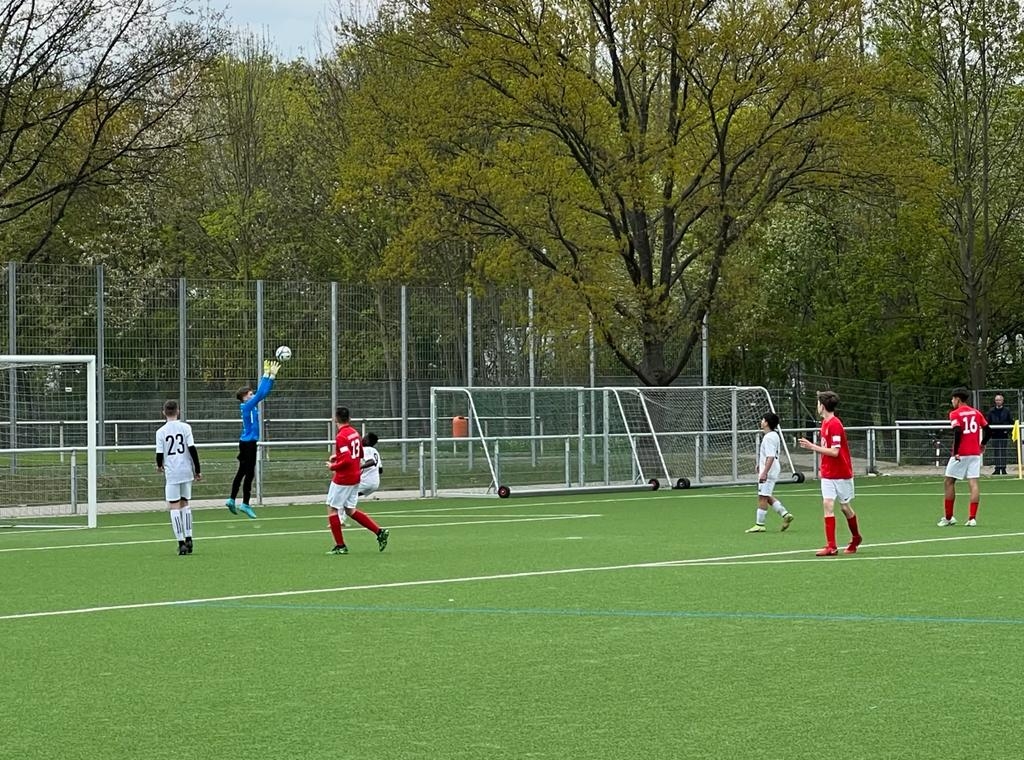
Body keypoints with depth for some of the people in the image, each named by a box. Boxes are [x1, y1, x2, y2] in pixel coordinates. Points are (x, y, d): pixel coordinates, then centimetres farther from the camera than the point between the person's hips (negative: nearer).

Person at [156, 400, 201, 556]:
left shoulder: (161, 432, -3)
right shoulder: (185, 427, -1)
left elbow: (159, 453, -4)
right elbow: (192, 449, -5)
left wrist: (160, 465, 19)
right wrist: (197, 470, 2)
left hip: (171, 473, -2)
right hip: (186, 471, 2)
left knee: (174, 506, -1)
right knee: (185, 504, 18)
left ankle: (181, 542, -8)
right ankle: (188, 538, 13)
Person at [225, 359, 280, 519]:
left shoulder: (252, 405, 8)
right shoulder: (246, 406, -15)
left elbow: (263, 392, 11)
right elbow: (260, 393, -22)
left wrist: (271, 375, 6)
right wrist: (267, 375, -20)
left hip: (249, 442, 9)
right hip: (248, 443, -9)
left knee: (242, 472, 14)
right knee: (249, 473, -4)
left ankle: (232, 500, 18)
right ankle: (245, 504, 0)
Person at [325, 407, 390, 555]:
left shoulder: (341, 436, -19)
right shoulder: (354, 432, 8)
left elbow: (347, 460, -26)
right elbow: (360, 454, 21)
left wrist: (333, 467, -10)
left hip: (342, 479, -9)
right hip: (355, 477, 9)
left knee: (332, 509, 4)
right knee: (350, 510, 16)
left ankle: (340, 546, 4)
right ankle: (380, 532, 7)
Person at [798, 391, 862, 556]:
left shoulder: (835, 425, -20)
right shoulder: (825, 423, 7)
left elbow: (834, 451, -24)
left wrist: (812, 447, -22)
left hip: (842, 474, -7)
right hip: (827, 474, 7)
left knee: (845, 506, 8)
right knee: (828, 504, -6)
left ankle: (856, 538, 32)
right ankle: (831, 546, -10)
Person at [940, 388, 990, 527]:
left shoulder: (955, 413, -6)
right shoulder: (976, 413, 10)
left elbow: (958, 432, -19)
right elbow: (987, 430, 8)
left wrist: (955, 451, -16)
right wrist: (982, 444, 24)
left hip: (960, 454, -5)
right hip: (975, 453, 5)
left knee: (949, 482, 8)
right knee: (973, 483, 0)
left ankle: (948, 517, 11)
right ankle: (972, 518, -7)